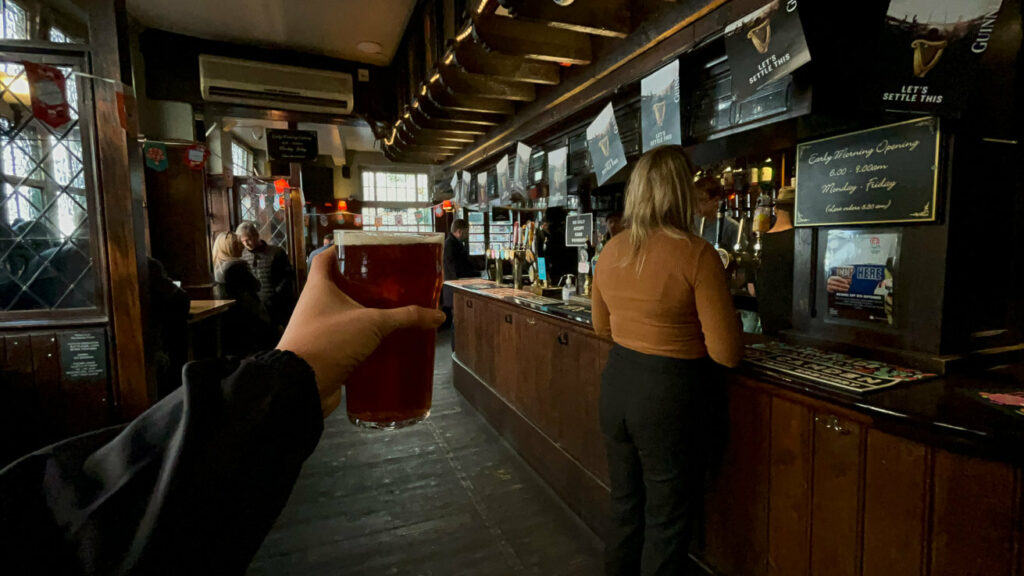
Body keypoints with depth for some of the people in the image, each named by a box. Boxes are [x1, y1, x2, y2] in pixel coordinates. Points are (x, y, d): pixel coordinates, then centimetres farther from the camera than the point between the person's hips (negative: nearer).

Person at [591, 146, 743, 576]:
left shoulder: (612, 250, 0)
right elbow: (726, 353, -15)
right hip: (670, 394, -6)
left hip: (616, 384, 6)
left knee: (625, 504, 24)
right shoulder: (696, 254, -18)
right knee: (667, 521, 15)